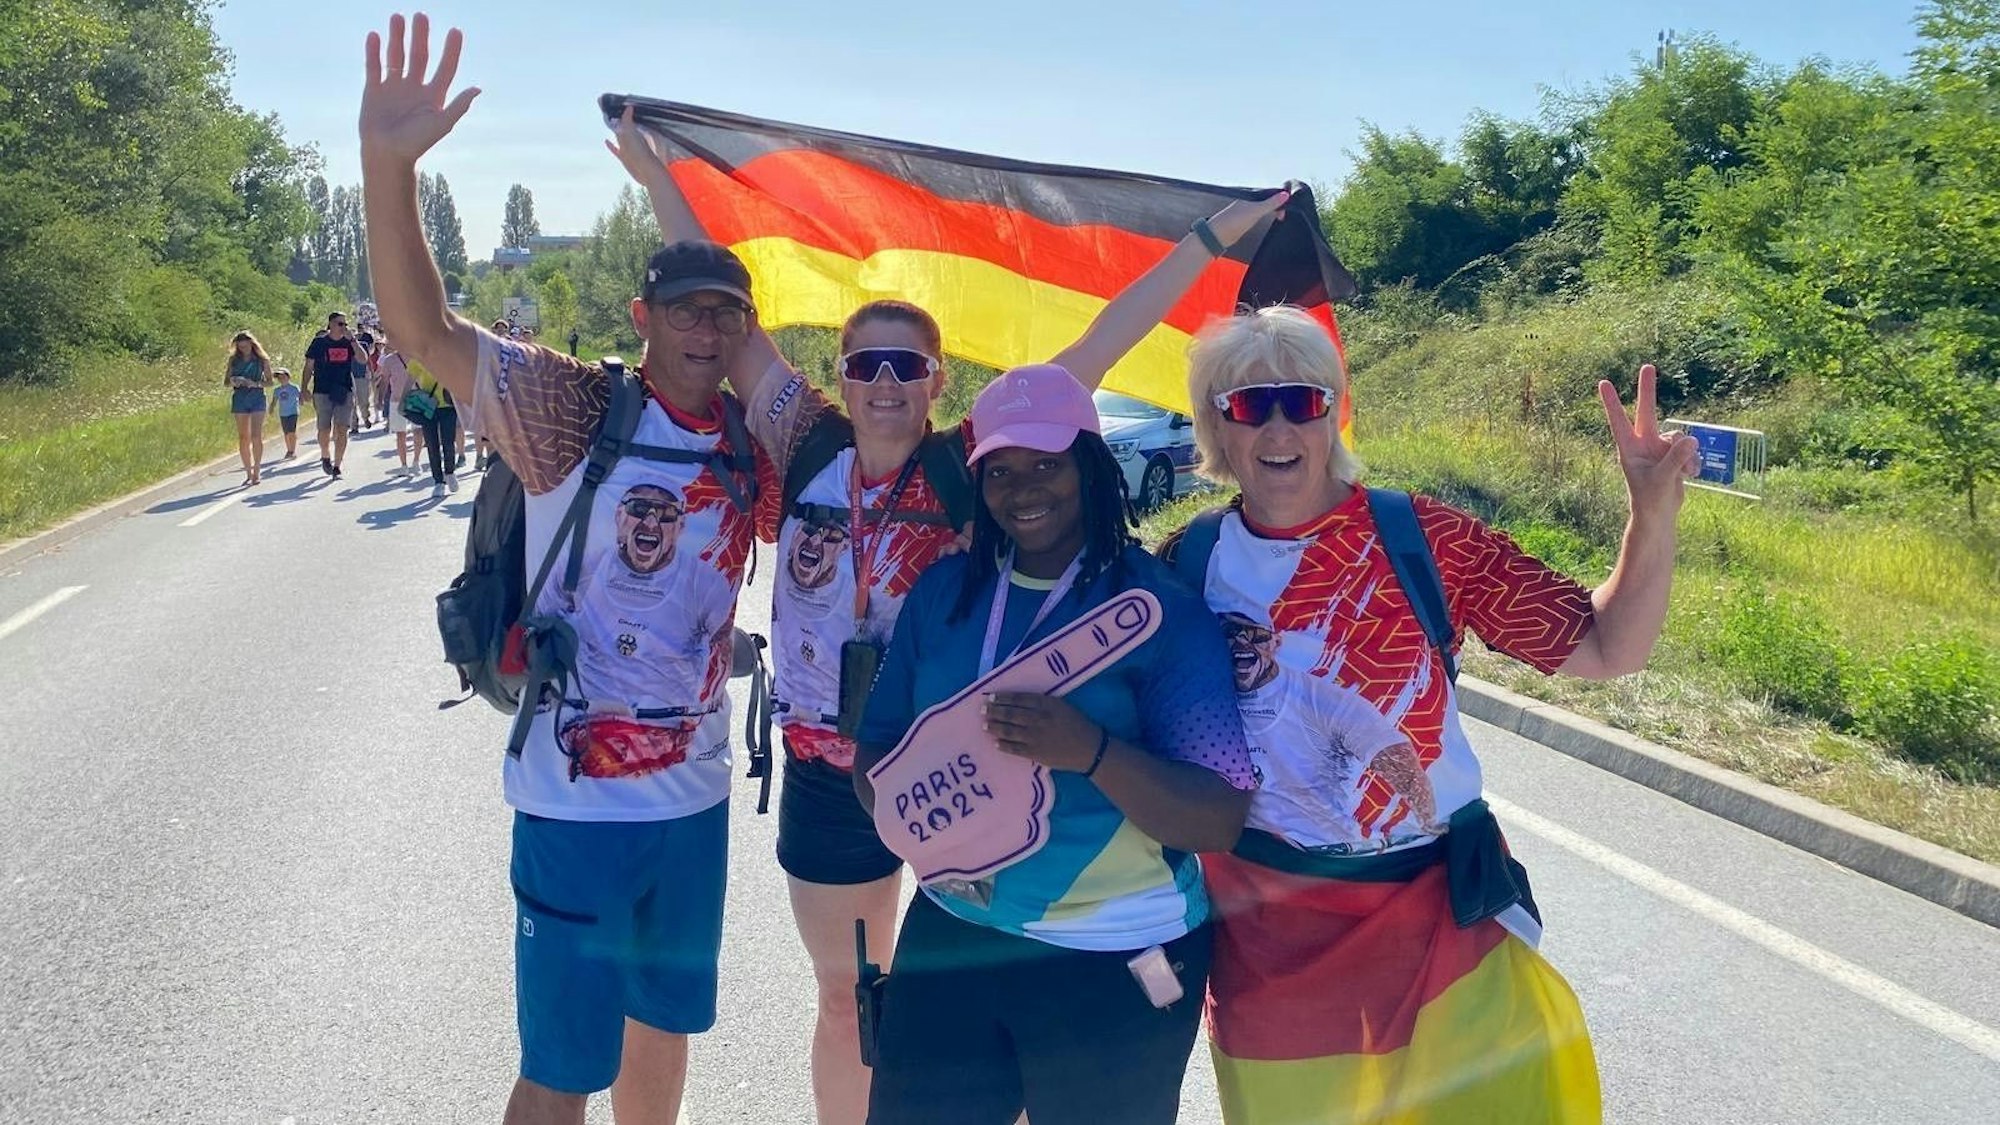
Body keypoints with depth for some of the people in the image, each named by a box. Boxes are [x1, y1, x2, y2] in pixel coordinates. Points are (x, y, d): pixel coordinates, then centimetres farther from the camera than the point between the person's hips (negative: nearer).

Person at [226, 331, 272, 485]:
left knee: (256, 436, -10)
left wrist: (256, 383, -14)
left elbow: (270, 381, 4)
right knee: (243, 437, 3)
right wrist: (232, 381, -9)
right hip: (239, 398, 3)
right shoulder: (234, 360, 9)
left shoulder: (262, 360, 2)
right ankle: (248, 472, 9)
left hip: (257, 398, -3)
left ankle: (257, 471, -4)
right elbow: (226, 380, 14)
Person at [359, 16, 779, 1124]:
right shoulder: (576, 407, -12)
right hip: (579, 801, -5)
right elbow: (424, 331, -20)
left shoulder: (753, 442, 0)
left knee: (665, 1031, 22)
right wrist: (389, 165, -33)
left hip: (696, 795, 5)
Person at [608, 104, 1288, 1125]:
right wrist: (657, 179, 6)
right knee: (847, 1001, 19)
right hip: (828, 771, 2)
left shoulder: (971, 466, -9)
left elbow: (1095, 352, -11)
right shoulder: (809, 451, -3)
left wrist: (1212, 237, -12)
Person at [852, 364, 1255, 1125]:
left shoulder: (1162, 607, -12)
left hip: (1118, 962, -3)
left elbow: (1221, 822, -15)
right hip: (950, 937, 4)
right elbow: (876, 748, 8)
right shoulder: (942, 590, 2)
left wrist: (1091, 751, -31)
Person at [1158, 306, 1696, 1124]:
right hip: (1269, 936, 1)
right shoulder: (1188, 564, -4)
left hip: (1443, 913, -1)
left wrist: (1653, 515, -20)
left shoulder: (1422, 537, -7)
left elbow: (1606, 650, -7)